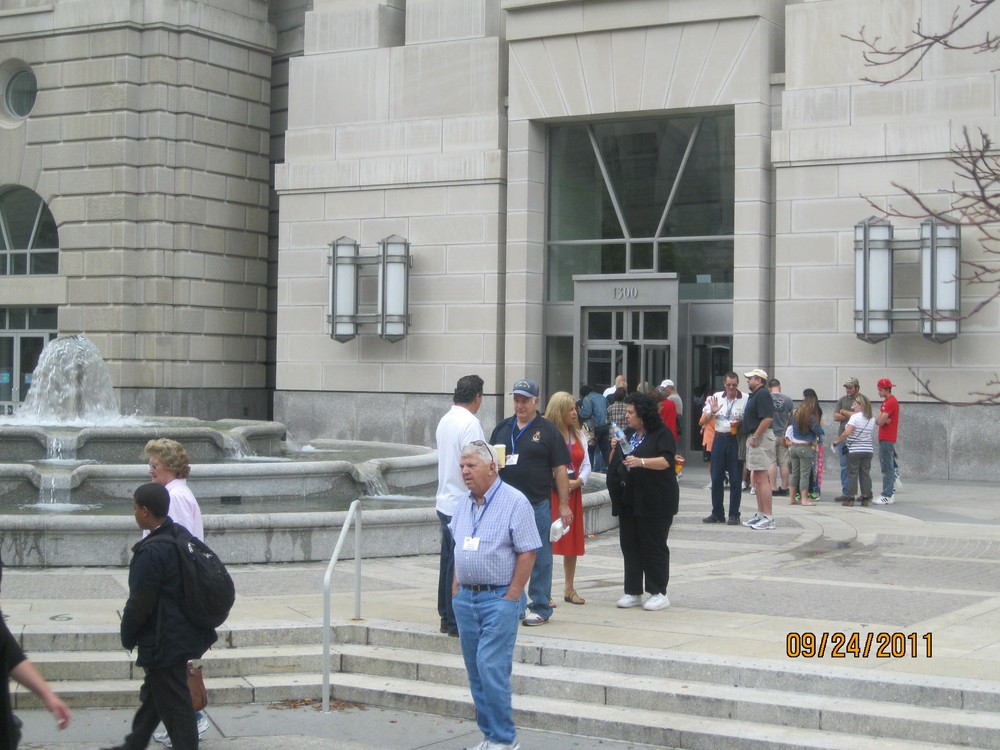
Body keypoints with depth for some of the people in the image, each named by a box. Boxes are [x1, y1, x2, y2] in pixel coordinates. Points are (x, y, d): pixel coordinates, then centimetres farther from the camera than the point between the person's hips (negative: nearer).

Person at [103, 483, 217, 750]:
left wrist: (128, 637, -3)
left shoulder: (150, 552, -25)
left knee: (174, 703, 1)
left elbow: (139, 604, -20)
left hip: (163, 642, -10)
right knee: (153, 695, 24)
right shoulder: (181, 536, 3)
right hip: (183, 634, 10)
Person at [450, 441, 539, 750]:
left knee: (491, 669, -12)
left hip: (498, 598, -7)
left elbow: (528, 552, -13)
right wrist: (456, 587, 13)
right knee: (476, 672, 10)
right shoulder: (464, 504, 12)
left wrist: (510, 597, -14)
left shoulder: (514, 502, -11)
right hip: (465, 598, 7)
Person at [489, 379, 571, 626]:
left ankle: (541, 608, 9)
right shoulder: (502, 428, 12)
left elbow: (560, 469, -2)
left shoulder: (547, 430, -1)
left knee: (540, 558, 1)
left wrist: (564, 504, -7)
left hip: (538, 504, -4)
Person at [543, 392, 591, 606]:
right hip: (551, 492, -7)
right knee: (548, 541, -7)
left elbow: (586, 465, 12)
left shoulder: (578, 435, 13)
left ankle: (569, 588, 20)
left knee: (573, 541, 10)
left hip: (574, 493, 7)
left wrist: (578, 481, -6)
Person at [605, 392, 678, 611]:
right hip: (628, 500, 7)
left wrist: (641, 462, -31)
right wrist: (614, 448, 0)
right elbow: (614, 463, 21)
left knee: (653, 546, -3)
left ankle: (659, 593, 4)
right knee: (629, 545, 8)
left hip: (654, 501, -7)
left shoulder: (662, 434, -5)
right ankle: (633, 592, 15)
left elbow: (666, 461, -18)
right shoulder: (628, 434, 17)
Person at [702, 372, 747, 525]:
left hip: (735, 440, -4)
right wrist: (712, 412, -7)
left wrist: (740, 424, -18)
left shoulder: (745, 399, -5)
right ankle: (717, 513, 16)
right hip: (719, 439, 4)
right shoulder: (716, 397, 7)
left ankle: (734, 515, 7)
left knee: (735, 478, 0)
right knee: (716, 477, 7)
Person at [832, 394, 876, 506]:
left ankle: (850, 498, 0)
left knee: (852, 474, 0)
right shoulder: (871, 419, 8)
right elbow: (872, 436, 14)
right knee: (865, 474, 9)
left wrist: (837, 441, -11)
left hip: (854, 450, -6)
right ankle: (866, 497, 9)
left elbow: (847, 432, -21)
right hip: (868, 450, 6)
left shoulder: (855, 417, -13)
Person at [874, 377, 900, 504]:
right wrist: (884, 420, -9)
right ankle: (890, 493, 16)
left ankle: (887, 496, -11)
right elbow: (878, 421, 10)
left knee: (887, 468, -10)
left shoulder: (891, 402, -14)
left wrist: (881, 420, 1)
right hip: (884, 438, 10)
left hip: (887, 440, -10)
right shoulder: (885, 402, 18)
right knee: (888, 467, 12)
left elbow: (880, 421, -19)